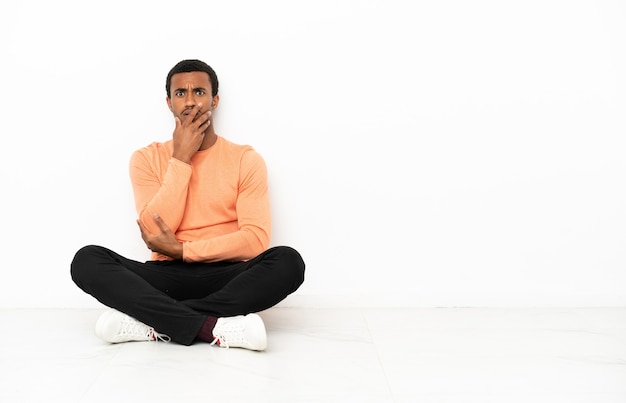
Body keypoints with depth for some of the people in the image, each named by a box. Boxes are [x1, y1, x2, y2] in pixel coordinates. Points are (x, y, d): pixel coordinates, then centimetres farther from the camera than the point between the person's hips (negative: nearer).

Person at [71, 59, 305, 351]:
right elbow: (156, 233, -8)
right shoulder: (146, 158, 7)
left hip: (225, 279, 0)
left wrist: (182, 249, -12)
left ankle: (153, 322, -27)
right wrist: (181, 158, -10)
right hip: (166, 278, 1)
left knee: (287, 261, -30)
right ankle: (212, 327, -33)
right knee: (86, 259, -23)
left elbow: (256, 240, -7)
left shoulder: (246, 159, 3)